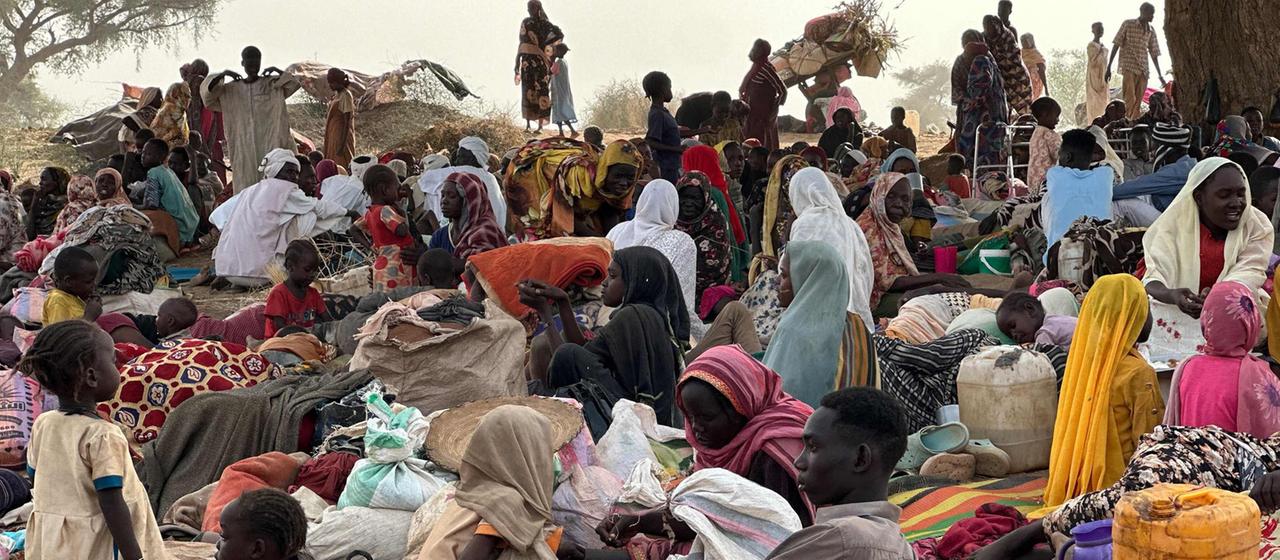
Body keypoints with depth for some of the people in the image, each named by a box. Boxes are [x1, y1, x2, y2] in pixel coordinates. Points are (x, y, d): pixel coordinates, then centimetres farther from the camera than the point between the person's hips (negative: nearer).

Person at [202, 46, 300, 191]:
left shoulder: (272, 84, 6)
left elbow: (294, 84, -3)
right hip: (244, 146, 1)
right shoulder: (232, 89, 9)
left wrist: (278, 71, -14)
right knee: (246, 188, -2)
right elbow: (207, 91, 3)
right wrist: (222, 75, -10)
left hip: (269, 145, -1)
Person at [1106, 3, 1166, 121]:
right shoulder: (1128, 24, 1)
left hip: (1143, 70, 5)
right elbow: (1116, 45, 1)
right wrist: (1108, 67, -4)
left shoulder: (1151, 30, 13)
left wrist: (1160, 75, 20)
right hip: (1128, 68, -5)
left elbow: (1154, 53, 19)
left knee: (1138, 103, 1)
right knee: (1130, 100, -19)